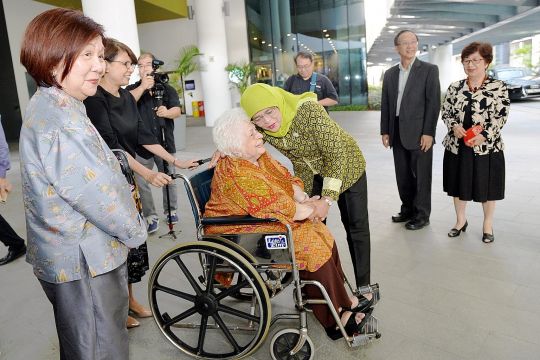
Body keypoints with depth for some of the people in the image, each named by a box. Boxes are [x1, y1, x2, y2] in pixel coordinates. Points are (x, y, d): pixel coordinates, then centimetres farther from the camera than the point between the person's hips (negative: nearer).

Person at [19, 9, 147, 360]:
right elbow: (97, 195, -24)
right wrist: (135, 230, -8)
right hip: (84, 264, -10)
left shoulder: (53, 107, 8)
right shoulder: (59, 121, -25)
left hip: (77, 256, 10)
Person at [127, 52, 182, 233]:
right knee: (141, 182, 0)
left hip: (165, 143, 1)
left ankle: (170, 210, 28)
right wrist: (143, 86, -26)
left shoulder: (167, 89, 9)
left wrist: (167, 112, -25)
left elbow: (177, 110, -2)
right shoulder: (132, 89, 5)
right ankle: (151, 216, 11)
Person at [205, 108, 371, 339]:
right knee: (312, 243, -17)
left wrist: (304, 199, -10)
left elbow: (287, 180, 9)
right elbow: (278, 207, -26)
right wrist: (309, 208, -10)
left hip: (262, 221, 9)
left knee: (321, 232, -4)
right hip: (242, 234, -9)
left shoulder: (259, 156, 3)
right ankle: (335, 315, -1)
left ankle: (339, 300, 7)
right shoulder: (236, 175, -26)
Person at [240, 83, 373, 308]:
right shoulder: (259, 128, -19)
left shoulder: (308, 110, -36)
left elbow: (336, 153, -33)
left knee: (356, 226, 3)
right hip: (308, 174, 4)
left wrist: (327, 199, -35)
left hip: (344, 165, -4)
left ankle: (364, 287, 18)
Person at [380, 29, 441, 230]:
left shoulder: (429, 70, -2)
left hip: (419, 133, -4)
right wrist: (385, 131, 6)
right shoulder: (390, 74, 12)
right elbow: (385, 105, 12)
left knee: (421, 175, 3)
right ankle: (408, 209, 26)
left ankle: (422, 215, 16)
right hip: (397, 133, 5)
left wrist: (428, 132, -14)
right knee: (403, 175, 12)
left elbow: (434, 102, -7)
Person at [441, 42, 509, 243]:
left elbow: (501, 116, -8)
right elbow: (445, 112, 8)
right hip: (457, 145, 3)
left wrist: (484, 136, -21)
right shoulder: (454, 87, 6)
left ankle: (488, 224, 28)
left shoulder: (498, 87, -3)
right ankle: (460, 220, 31)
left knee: (486, 186, 8)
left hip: (487, 147, -3)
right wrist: (454, 126, -12)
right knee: (458, 184, 12)